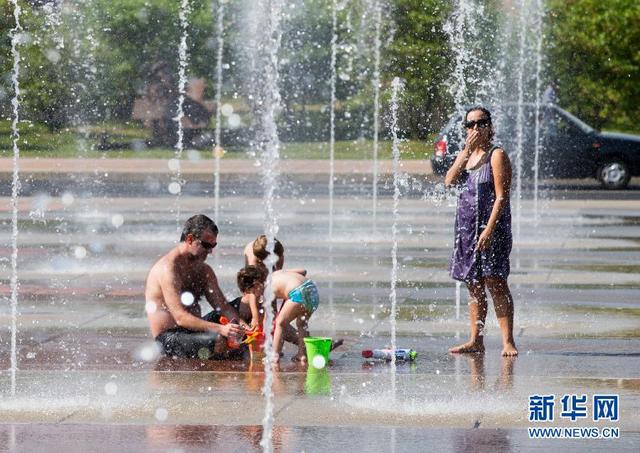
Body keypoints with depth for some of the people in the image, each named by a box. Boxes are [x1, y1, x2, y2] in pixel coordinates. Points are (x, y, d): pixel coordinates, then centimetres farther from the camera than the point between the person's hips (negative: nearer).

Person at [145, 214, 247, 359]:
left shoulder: (204, 270, 12)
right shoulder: (169, 268, -19)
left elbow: (222, 306, 3)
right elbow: (180, 317, -27)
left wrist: (241, 325, -19)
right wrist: (221, 329, -37)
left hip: (192, 330, 9)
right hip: (169, 338, -9)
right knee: (220, 341, -34)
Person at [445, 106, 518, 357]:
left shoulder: (497, 155, -6)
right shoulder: (465, 155, 15)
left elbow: (501, 197, -13)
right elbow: (449, 181, -2)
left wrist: (489, 229, -21)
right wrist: (467, 151, -9)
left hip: (492, 226, -7)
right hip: (467, 227, 7)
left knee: (496, 282, -11)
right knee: (474, 286, 9)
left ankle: (508, 341, -11)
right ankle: (475, 340, 13)